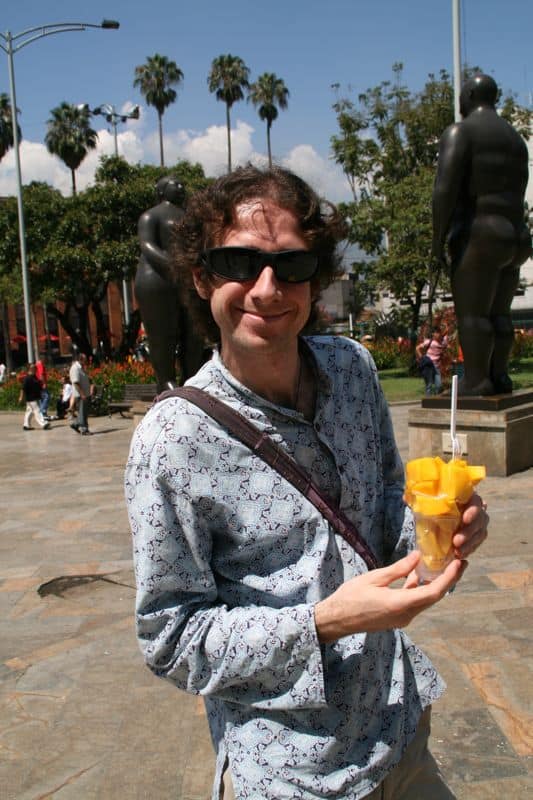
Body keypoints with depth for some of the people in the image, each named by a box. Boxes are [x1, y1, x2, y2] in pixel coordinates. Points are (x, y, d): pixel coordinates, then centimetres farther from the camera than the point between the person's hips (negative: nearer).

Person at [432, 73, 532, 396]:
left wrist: (438, 238, -13)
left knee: (471, 312, -9)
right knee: (499, 312, 10)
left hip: (478, 235, -8)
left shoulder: (460, 131, -5)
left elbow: (445, 188, -17)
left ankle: (476, 380, -12)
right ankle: (499, 375, 9)